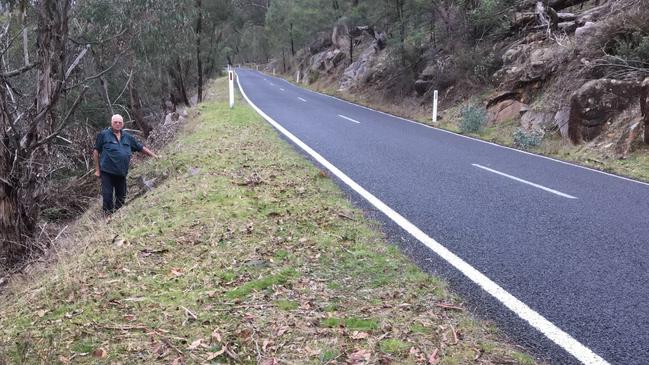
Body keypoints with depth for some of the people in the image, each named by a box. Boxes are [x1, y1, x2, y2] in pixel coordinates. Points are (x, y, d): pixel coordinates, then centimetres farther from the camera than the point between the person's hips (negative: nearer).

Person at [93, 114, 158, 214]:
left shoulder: (127, 137, 13)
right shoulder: (104, 135, 1)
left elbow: (141, 147, 19)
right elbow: (96, 151, 2)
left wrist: (154, 156, 15)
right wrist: (97, 169, -1)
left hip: (121, 173, 4)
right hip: (107, 172, -4)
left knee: (121, 197, 10)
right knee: (107, 197, -6)